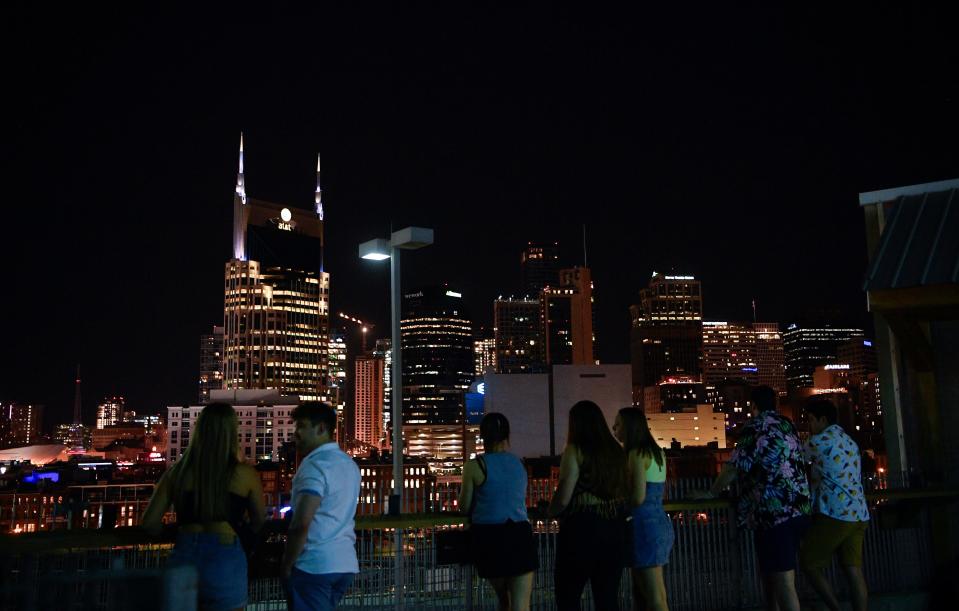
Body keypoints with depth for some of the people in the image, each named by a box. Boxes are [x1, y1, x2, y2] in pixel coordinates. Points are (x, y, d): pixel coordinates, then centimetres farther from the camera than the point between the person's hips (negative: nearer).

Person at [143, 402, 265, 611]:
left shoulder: (177, 472, 5)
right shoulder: (245, 474, -1)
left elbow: (150, 523, 6)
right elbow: (259, 523, 9)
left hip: (184, 557, 2)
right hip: (225, 560, -2)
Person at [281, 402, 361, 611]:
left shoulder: (315, 465, -15)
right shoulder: (349, 464, 13)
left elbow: (301, 524, -21)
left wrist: (286, 565, -12)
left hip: (314, 566, -8)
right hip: (345, 563, 8)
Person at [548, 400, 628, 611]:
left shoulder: (575, 450, -8)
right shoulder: (616, 451, 9)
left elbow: (563, 498, -11)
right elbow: (626, 494, 13)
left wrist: (550, 511, 8)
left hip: (582, 526, -6)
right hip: (614, 527, 6)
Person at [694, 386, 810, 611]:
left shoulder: (756, 425, -5)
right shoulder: (787, 424, 17)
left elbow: (735, 466, -8)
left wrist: (711, 493, 4)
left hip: (774, 511, -8)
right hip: (796, 509, 8)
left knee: (782, 581, -8)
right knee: (773, 575, 18)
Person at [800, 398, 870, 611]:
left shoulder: (820, 441, -6)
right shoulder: (850, 442, 18)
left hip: (835, 514, -8)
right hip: (859, 514, 8)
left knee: (808, 562, 2)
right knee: (853, 570, 5)